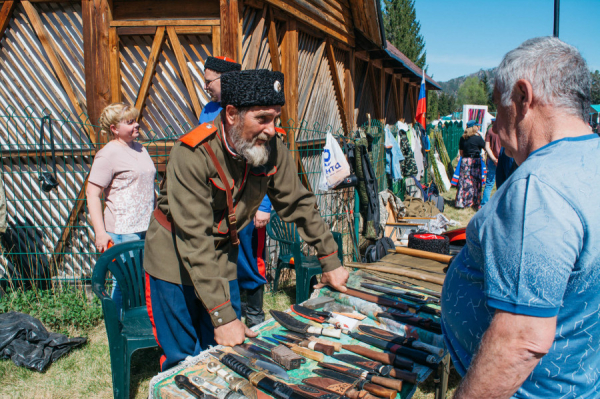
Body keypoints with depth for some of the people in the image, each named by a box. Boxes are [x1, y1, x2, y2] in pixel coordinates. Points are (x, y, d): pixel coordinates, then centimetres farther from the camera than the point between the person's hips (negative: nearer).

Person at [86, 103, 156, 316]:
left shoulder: (140, 148, 16)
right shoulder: (108, 154, -9)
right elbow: (92, 194, -12)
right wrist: (100, 233, -18)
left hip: (147, 227, 7)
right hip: (122, 231, -7)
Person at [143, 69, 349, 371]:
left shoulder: (273, 150, -13)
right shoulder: (192, 155, -29)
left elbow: (299, 204, 0)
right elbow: (195, 241, -30)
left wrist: (330, 262, 1)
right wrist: (222, 316, -30)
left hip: (223, 260, 5)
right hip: (176, 264, -4)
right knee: (183, 362, 1)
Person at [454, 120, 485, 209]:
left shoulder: (462, 138, 6)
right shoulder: (477, 138, -10)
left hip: (465, 161, 5)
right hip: (475, 161, -5)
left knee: (464, 181, 8)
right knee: (475, 181, 3)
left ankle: (460, 202, 8)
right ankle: (475, 203, 8)